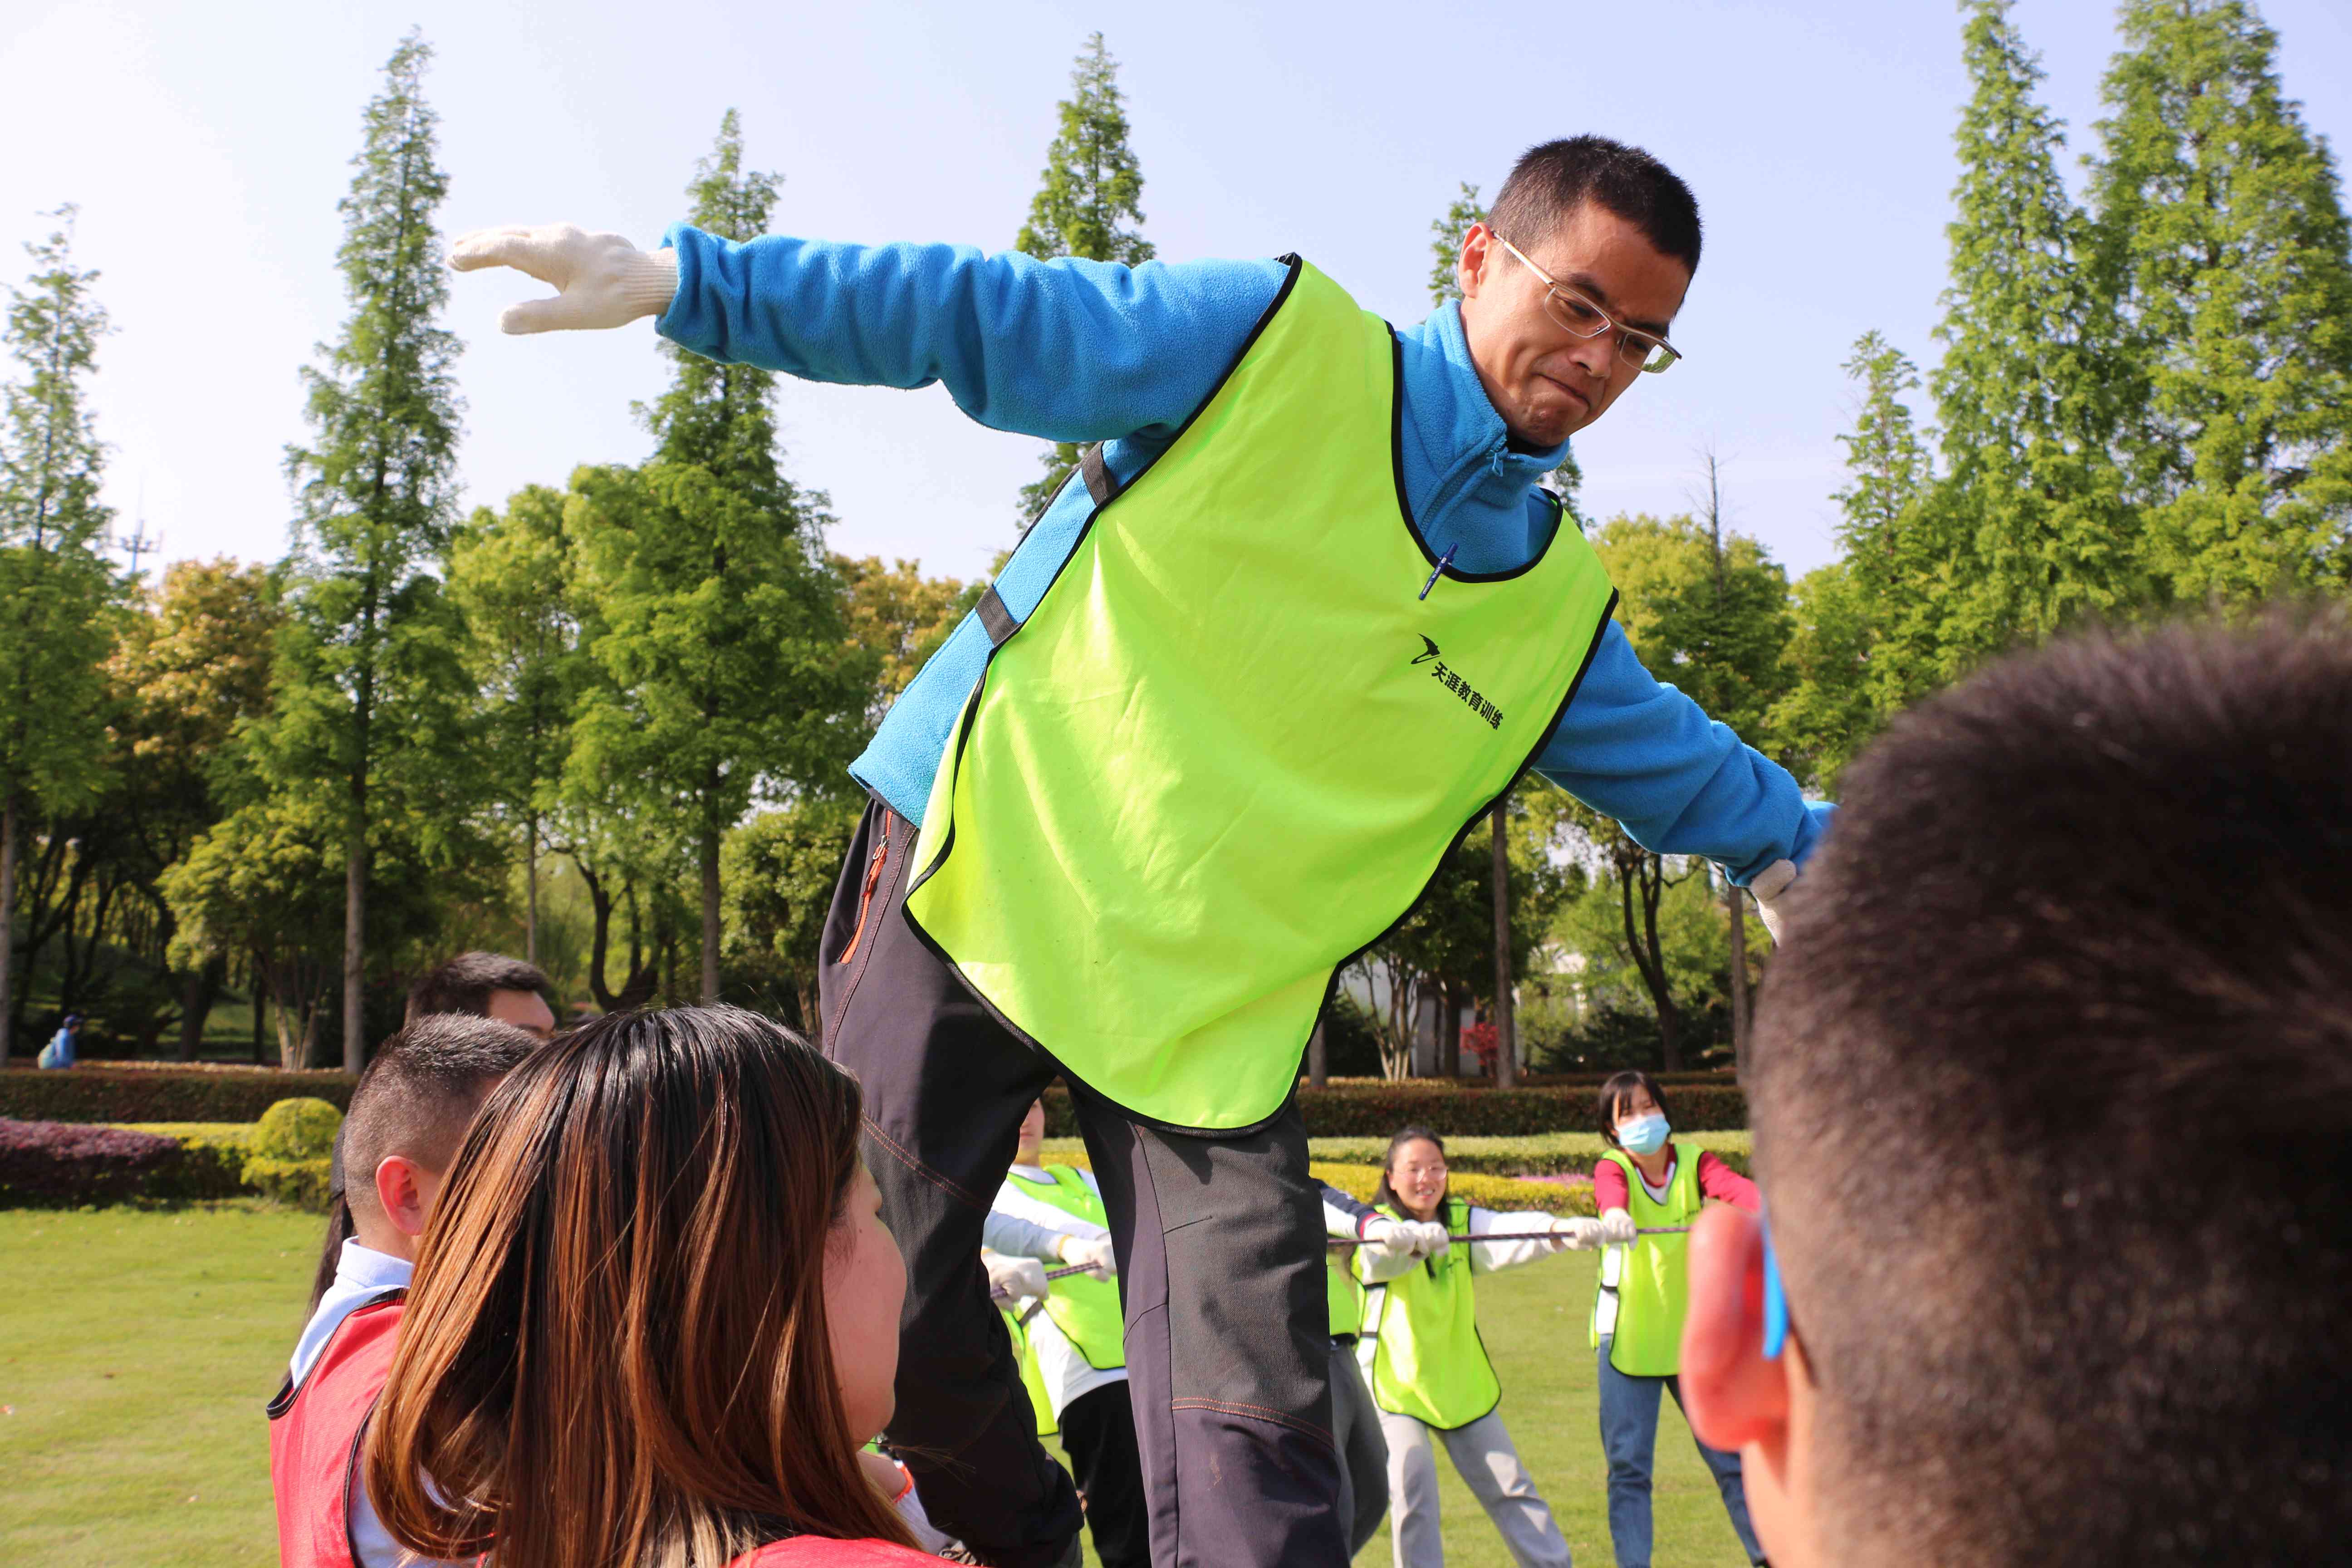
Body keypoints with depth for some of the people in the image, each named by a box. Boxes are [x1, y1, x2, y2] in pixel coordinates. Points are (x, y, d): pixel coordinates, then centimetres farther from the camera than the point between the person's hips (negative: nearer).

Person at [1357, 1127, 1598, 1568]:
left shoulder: (1465, 1221, -4)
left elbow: (1513, 1234, -25)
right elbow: (1380, 1254, -39)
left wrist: (1563, 1230, -47)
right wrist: (1416, 1242, -63)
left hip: (1462, 1384, 4)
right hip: (1394, 1385, -4)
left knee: (1509, 1486, 8)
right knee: (1412, 1484, -19)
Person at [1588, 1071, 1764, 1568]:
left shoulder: (1694, 1163, -2)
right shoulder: (1614, 1168, -8)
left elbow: (1732, 1185, -24)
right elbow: (1608, 1189, -32)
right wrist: (1614, 1214, -56)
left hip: (1693, 1335, 2)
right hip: (1627, 1338, -2)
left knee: (1731, 1455, 9)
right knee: (1628, 1466, -2)